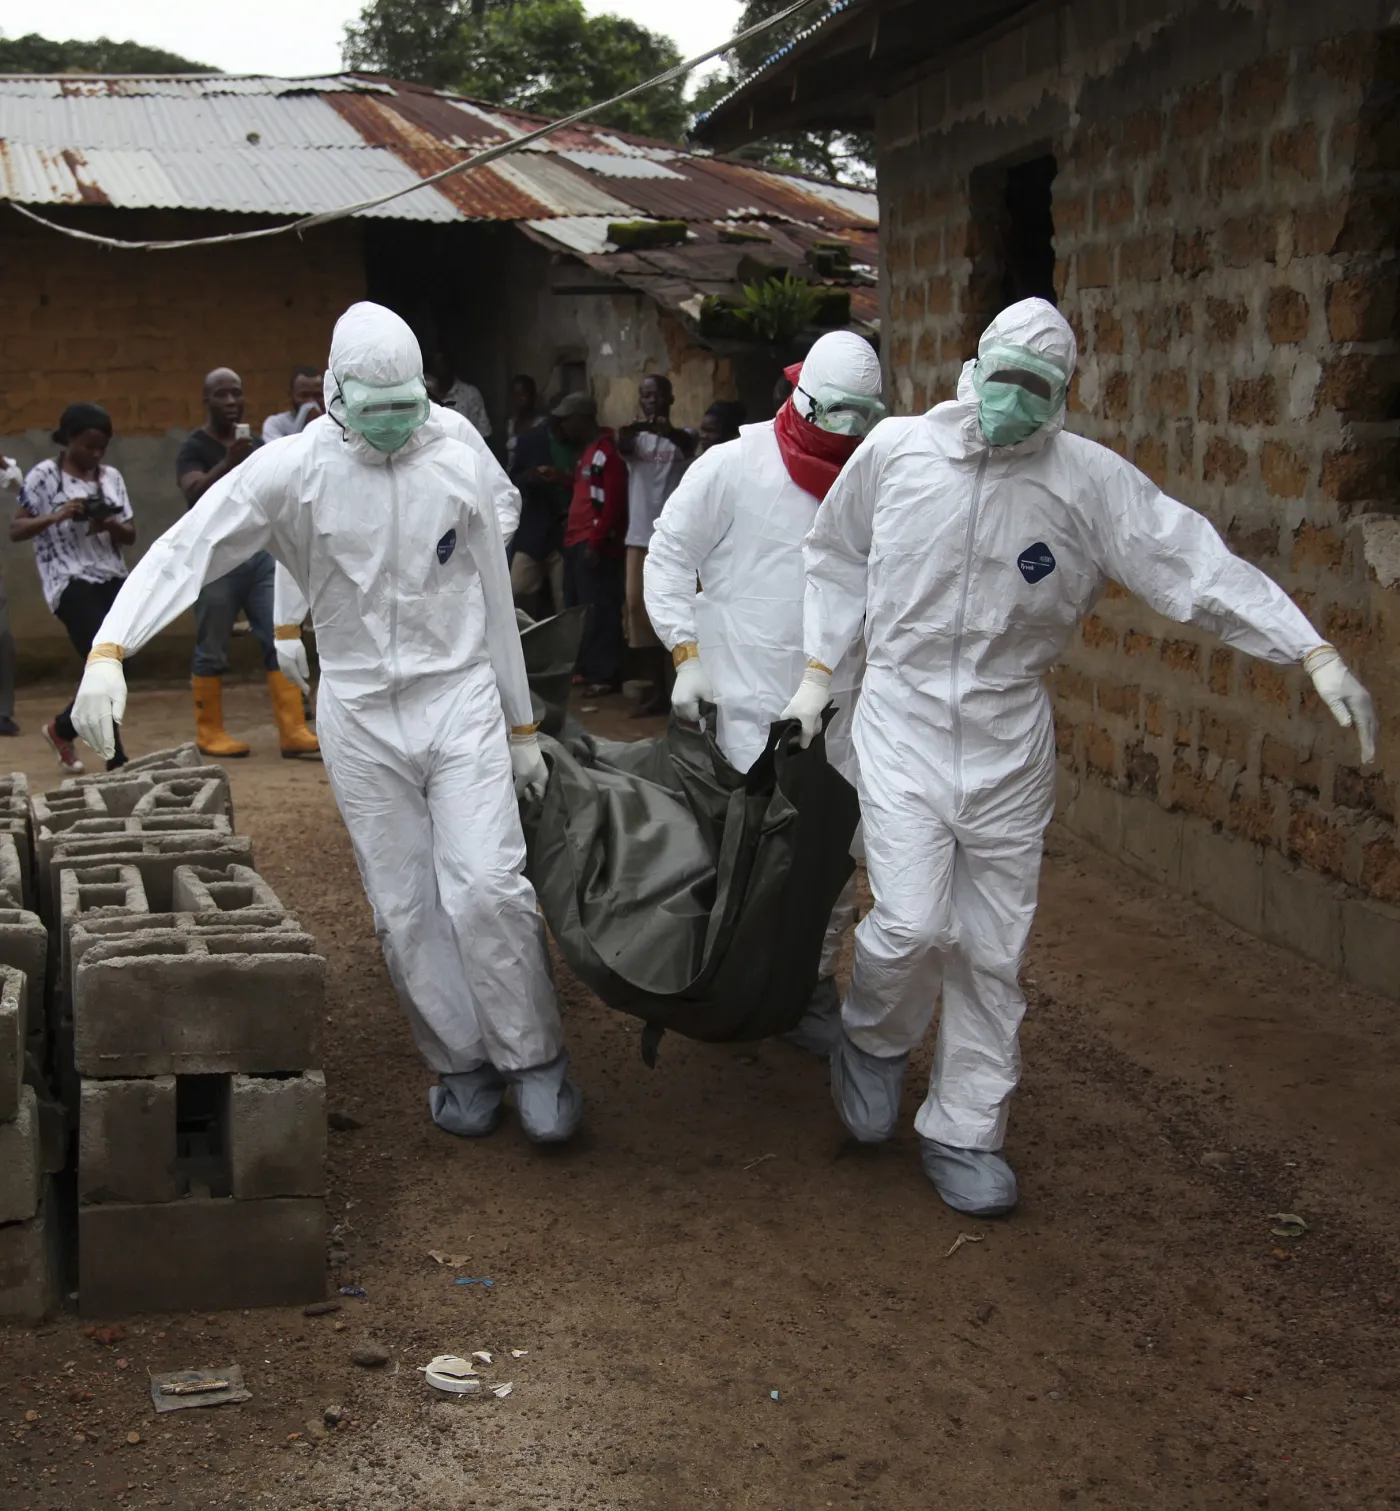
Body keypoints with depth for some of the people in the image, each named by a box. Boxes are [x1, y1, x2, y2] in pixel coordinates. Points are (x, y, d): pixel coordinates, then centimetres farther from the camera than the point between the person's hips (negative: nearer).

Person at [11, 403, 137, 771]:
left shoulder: (111, 477, 13)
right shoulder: (44, 475, -1)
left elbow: (130, 536, 14)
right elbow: (16, 530, -4)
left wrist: (111, 525, -9)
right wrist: (55, 516, -20)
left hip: (113, 580, 6)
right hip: (71, 582, -6)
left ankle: (62, 728, 27)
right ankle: (116, 759, -7)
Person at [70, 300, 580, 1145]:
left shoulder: (459, 465, -3)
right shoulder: (294, 469, -7)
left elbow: (495, 600, 5)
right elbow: (187, 551, -11)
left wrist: (521, 726, 10)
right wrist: (110, 650, -27)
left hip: (460, 699, -1)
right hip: (360, 716, 1)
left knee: (486, 885, -12)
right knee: (405, 908, 6)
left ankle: (535, 1058, 6)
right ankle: (463, 1064, 22)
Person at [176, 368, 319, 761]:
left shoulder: (257, 445, 16)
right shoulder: (195, 448, -4)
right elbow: (194, 495, -22)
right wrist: (230, 460, -34)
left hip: (261, 554, 5)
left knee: (281, 643, -4)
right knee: (211, 652, 1)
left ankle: (293, 732, -6)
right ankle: (209, 733, 12)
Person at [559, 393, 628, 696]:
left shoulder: (606, 452, -13)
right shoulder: (587, 451, 19)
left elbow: (612, 503, -19)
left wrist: (595, 543, -22)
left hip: (596, 547, -10)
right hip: (577, 543, 10)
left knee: (599, 612, -8)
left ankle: (606, 675, -5)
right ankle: (587, 668, 19)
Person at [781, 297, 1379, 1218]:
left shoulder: (1090, 479, -7)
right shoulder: (896, 452, -5)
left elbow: (1198, 563, -11)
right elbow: (839, 561, 11)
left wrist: (1315, 654, -18)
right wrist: (819, 670, 8)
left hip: (1011, 742, 1)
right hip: (905, 724, -1)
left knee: (994, 952, 7)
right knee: (913, 926, -15)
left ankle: (965, 1133, 24)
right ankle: (874, 1040, 19)